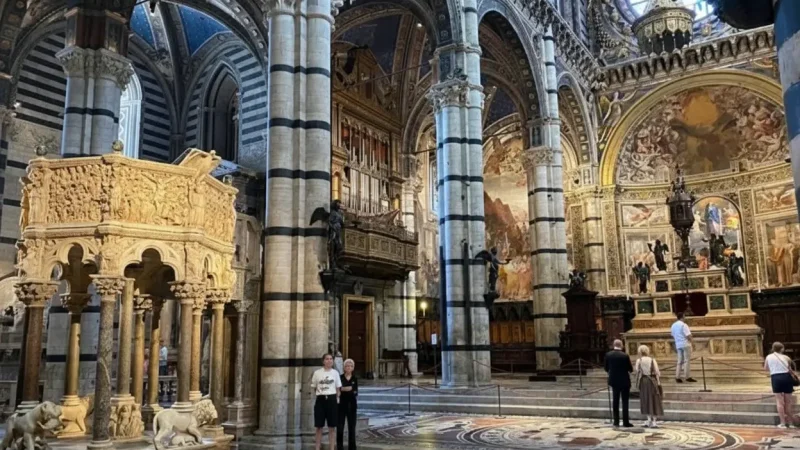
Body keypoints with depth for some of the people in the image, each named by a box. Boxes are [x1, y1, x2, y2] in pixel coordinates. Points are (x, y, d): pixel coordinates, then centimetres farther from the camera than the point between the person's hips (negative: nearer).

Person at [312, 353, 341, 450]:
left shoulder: (335, 373, 4)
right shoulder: (317, 373, 1)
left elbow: (338, 388, 9)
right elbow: (314, 388, 10)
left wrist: (337, 399, 1)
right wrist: (320, 394, -1)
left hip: (332, 400, 1)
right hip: (320, 400, -1)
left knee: (332, 427, 4)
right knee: (319, 427, 3)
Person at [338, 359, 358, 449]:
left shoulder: (355, 379, 6)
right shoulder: (340, 377, -1)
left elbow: (356, 392, 8)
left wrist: (354, 392, -14)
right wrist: (343, 389, -20)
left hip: (352, 404, 2)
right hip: (341, 404, -2)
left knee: (352, 427, 5)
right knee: (340, 427, -3)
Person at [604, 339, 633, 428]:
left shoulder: (608, 355, -4)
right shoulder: (625, 356, -17)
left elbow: (606, 368, 4)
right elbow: (630, 369, -8)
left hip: (614, 380, 4)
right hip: (624, 381, -4)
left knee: (615, 401, 12)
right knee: (625, 401, 2)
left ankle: (616, 421, 13)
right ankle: (626, 422, 0)